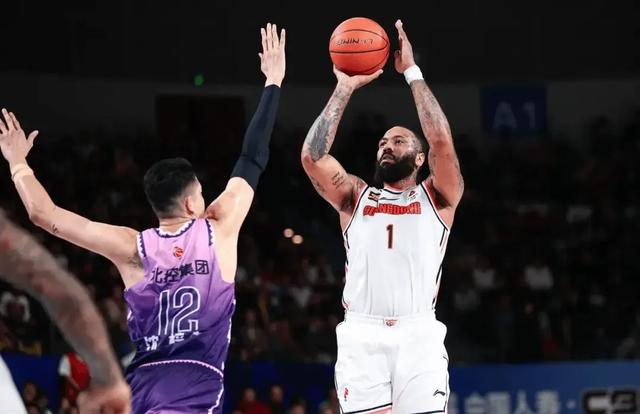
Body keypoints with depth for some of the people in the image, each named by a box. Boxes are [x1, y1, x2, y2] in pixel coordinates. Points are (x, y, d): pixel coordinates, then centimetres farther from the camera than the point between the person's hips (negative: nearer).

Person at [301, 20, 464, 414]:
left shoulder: (436, 198, 14)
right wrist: (345, 88, 6)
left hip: (419, 334, -1)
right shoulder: (355, 197, 19)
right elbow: (312, 156, 4)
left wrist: (412, 72, 0)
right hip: (362, 335, 1)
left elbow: (442, 142, -3)